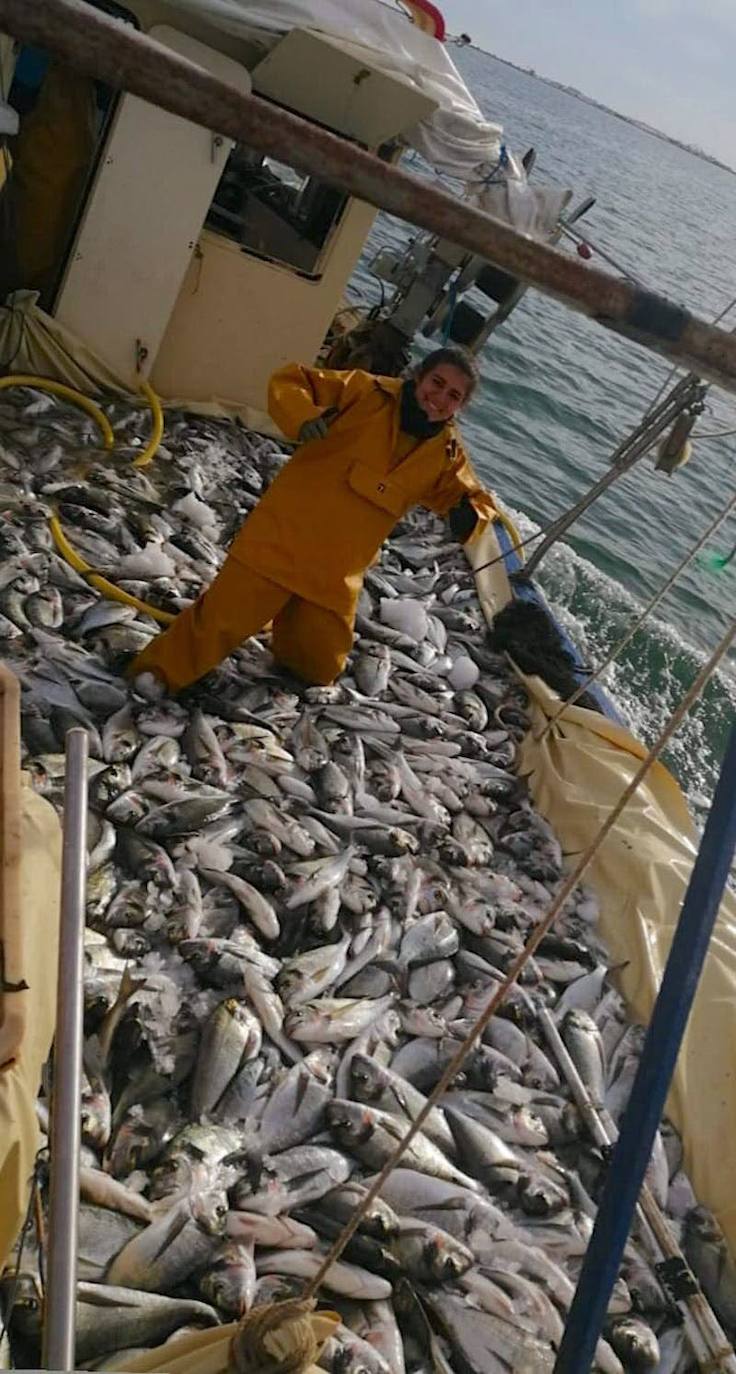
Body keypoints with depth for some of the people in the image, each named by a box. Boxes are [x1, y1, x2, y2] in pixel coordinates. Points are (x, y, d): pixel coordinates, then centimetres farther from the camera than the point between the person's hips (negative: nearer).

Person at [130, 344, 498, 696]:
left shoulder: (446, 454, 3)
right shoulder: (367, 392, -6)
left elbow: (475, 498, 13)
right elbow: (289, 381, -3)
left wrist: (469, 516, -12)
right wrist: (303, 417, -25)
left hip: (337, 573, 4)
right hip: (282, 539, -4)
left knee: (322, 667, 12)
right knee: (226, 615, -8)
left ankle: (294, 629, 45)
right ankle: (162, 669, 16)